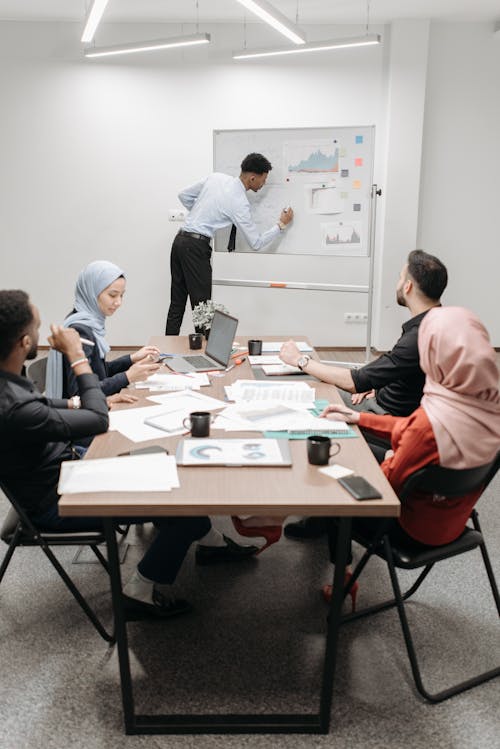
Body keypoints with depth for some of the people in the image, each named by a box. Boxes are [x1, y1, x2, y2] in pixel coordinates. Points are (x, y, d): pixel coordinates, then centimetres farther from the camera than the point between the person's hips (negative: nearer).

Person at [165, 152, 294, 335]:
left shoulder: (216, 177, 8)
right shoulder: (239, 202, -11)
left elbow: (184, 196, 19)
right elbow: (256, 243, -5)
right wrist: (281, 224, 6)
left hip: (180, 240, 8)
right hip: (196, 247, -8)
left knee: (177, 303, 12)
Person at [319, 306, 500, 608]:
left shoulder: (434, 419, -36)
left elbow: (391, 480, -20)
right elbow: (410, 428, 1)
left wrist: (389, 458, 0)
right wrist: (357, 417, 5)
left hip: (416, 529, -7)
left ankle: (342, 579, 27)